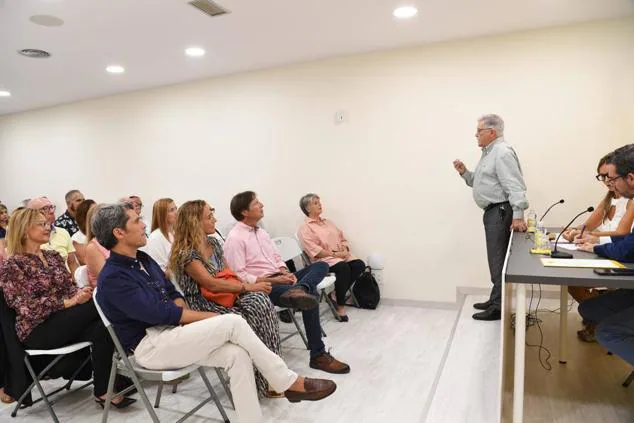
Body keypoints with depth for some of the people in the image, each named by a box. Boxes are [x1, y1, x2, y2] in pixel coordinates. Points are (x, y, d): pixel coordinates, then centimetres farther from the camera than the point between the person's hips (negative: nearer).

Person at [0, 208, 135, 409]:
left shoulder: (54, 256, 14)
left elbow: (70, 287, 11)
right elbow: (28, 308, -15)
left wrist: (81, 294, -13)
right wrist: (69, 302, -23)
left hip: (64, 321, 6)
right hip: (37, 330, -6)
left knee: (101, 327, -28)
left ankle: (103, 391, -18)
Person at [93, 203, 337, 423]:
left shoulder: (142, 259, 10)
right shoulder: (113, 279, -17)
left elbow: (172, 294, 15)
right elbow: (161, 313, -20)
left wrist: (186, 317, -6)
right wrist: (212, 319, -13)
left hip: (171, 331, 8)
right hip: (150, 346, -8)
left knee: (237, 354, -18)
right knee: (233, 323, -23)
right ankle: (289, 383, -12)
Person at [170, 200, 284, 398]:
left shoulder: (213, 242, 11)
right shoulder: (185, 253, -13)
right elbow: (211, 284, -21)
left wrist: (247, 287, -9)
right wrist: (248, 287, -21)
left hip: (226, 296, 6)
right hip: (204, 306, -6)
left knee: (261, 301, -23)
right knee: (247, 323, -28)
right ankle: (265, 382, -12)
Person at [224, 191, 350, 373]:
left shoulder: (261, 232, 17)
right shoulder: (234, 239, -10)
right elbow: (239, 276, -17)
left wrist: (286, 273, -4)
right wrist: (273, 280, -20)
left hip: (279, 279, 9)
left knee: (321, 265, -8)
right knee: (310, 295, -28)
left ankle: (298, 290, -39)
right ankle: (318, 355, -19)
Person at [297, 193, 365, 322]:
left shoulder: (328, 222, 22)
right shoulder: (304, 228, -2)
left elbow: (342, 238, 18)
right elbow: (314, 250, -14)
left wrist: (345, 250, -4)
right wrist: (334, 254, -19)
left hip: (341, 255, 7)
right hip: (323, 259, -7)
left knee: (359, 265, -20)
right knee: (343, 267, -35)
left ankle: (338, 295, -8)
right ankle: (340, 306, -20)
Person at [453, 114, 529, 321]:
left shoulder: (502, 152, -14)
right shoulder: (489, 153, 18)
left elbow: (514, 186, -23)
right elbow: (480, 183, 22)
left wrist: (518, 216, -29)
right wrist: (465, 172, 6)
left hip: (501, 212, -10)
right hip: (493, 211, 10)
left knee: (498, 260, -5)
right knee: (496, 259, 16)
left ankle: (499, 307, 3)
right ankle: (496, 300, 26)